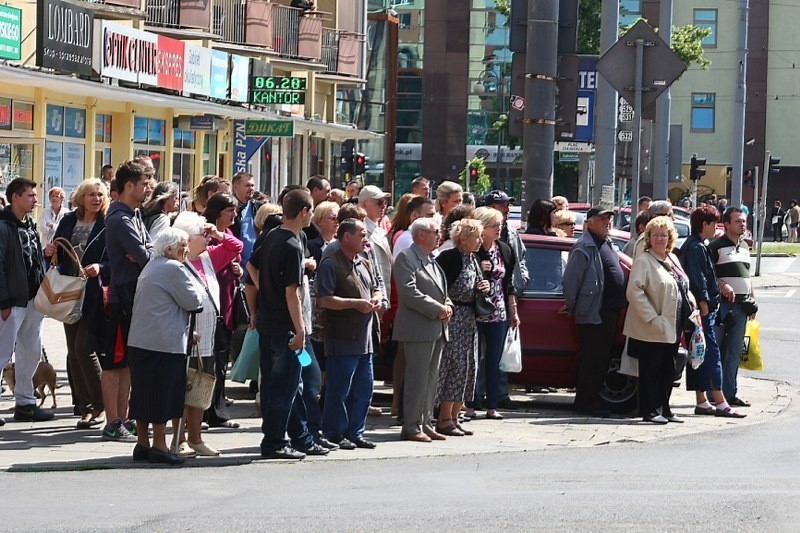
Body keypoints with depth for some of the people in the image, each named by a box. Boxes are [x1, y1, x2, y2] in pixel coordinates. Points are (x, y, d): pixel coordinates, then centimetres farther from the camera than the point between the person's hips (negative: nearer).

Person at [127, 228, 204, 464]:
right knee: (163, 393, -3)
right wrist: (195, 291, 10)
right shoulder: (174, 269, -13)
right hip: (164, 343, -9)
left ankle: (142, 444, 15)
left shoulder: (151, 266, 17)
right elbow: (194, 301, -11)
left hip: (139, 340, 9)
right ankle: (159, 446, 0)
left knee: (143, 392, 11)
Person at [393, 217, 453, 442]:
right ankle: (411, 427, -5)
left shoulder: (433, 260, 19)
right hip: (418, 329, -9)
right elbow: (409, 292, -18)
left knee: (431, 379, 10)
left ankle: (426, 423, 16)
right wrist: (437, 309, -17)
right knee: (417, 379, -8)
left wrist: (447, 306, 4)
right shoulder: (406, 257, -8)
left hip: (437, 329, 9)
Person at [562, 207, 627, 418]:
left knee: (603, 358, 13)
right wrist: (571, 306, -8)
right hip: (592, 313, -9)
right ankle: (586, 402, 0)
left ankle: (593, 399, 20)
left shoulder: (607, 244, 18)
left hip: (610, 311, 9)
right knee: (592, 359, -6)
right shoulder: (584, 247, -12)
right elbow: (570, 279, -13)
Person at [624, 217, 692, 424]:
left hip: (671, 329, 8)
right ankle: (649, 411, 4)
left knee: (668, 371, 13)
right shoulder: (643, 261, -9)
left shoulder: (673, 259, 15)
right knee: (650, 370, -1)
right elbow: (634, 292, -19)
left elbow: (683, 289, 25)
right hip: (652, 331, -8)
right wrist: (653, 319, -21)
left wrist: (692, 304, 7)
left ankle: (664, 408, 21)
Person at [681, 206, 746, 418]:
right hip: (703, 307, -11)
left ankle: (701, 402, 14)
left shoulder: (698, 246, 18)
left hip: (705, 308, 11)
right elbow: (698, 278, -19)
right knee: (711, 352, -11)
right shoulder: (695, 247, -14)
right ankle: (720, 403, -14)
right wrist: (704, 303, -21)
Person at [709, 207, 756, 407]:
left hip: (741, 304, 7)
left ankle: (729, 393, 12)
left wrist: (751, 300, 20)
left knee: (734, 352, 8)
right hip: (722, 303, -7)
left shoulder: (744, 246, 19)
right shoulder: (716, 246, -4)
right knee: (717, 350, -5)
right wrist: (722, 285, -22)